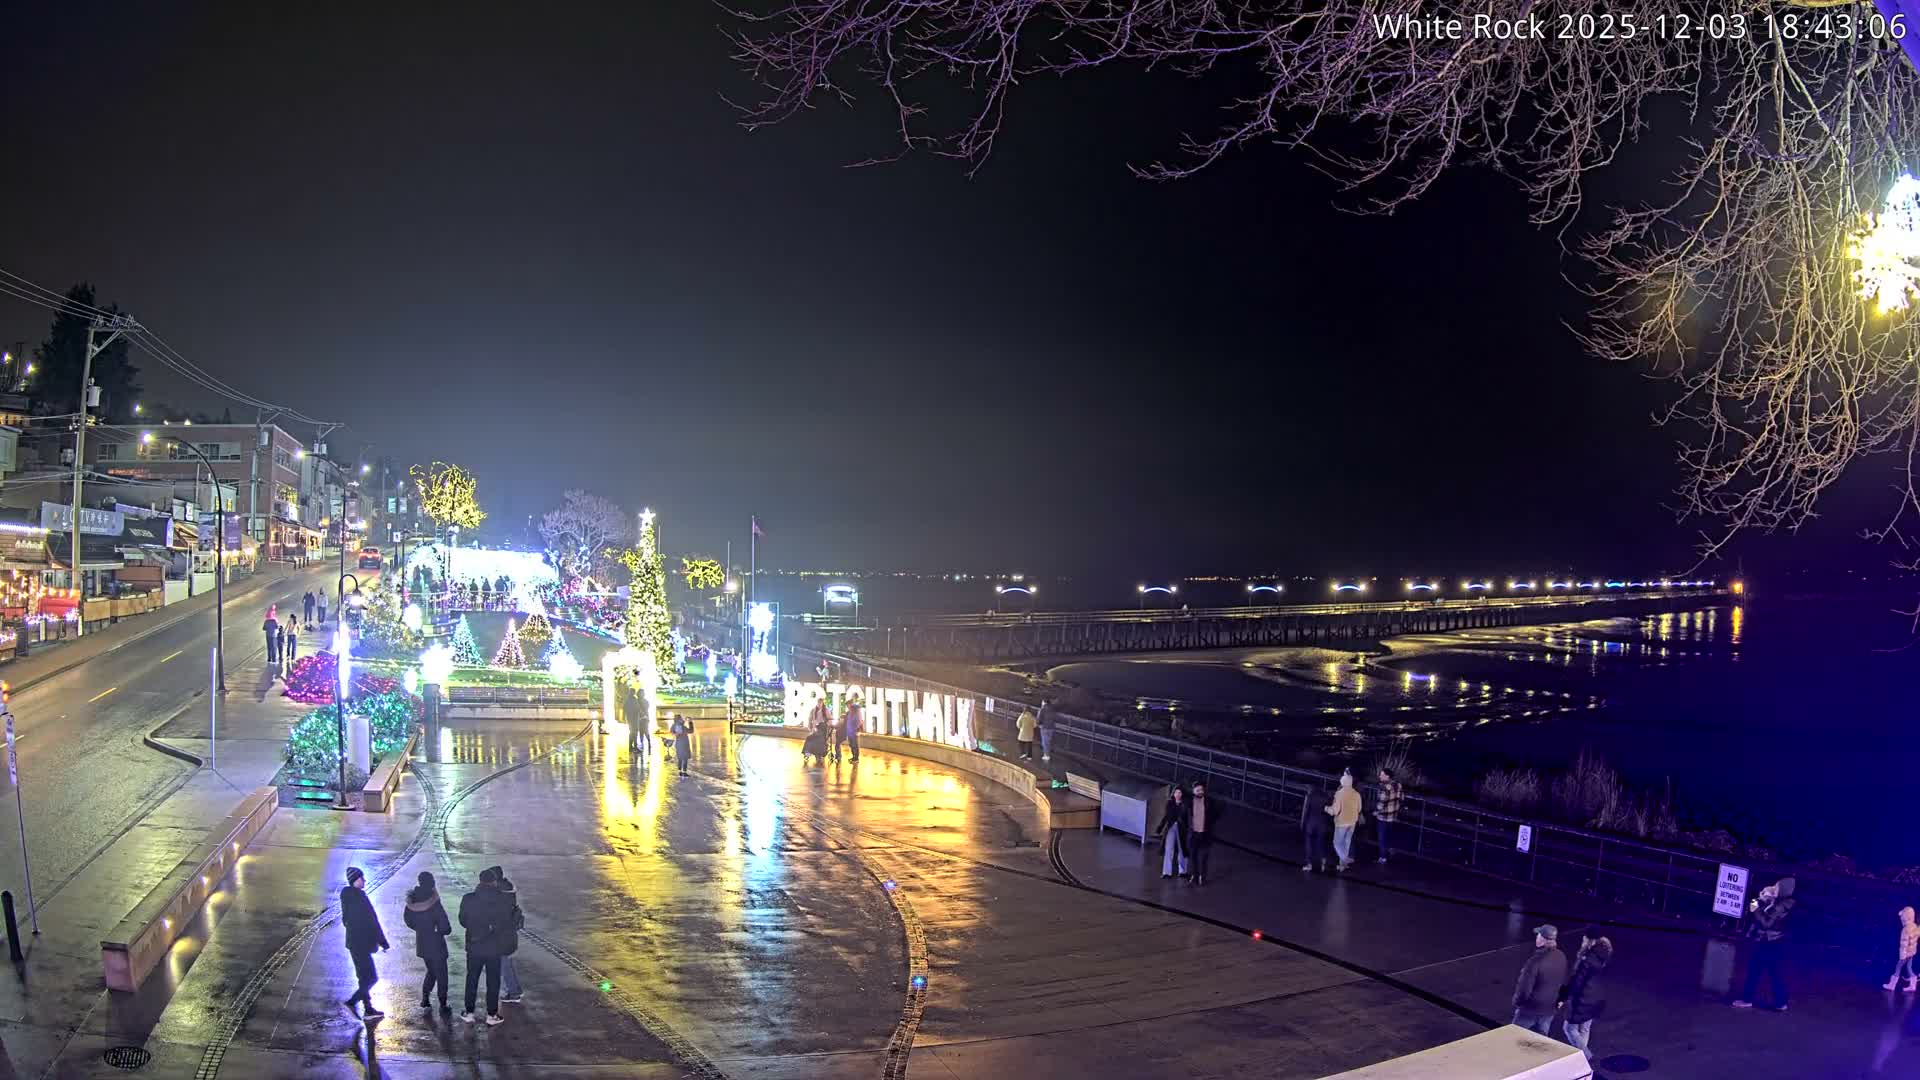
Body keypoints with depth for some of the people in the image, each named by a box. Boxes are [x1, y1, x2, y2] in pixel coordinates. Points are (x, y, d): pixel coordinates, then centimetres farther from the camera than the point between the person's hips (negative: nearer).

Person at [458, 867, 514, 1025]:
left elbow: (463, 921, 1)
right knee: (493, 981, 11)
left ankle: (469, 1012, 23)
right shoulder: (505, 900, -13)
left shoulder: (468, 899, -11)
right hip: (494, 947, -1)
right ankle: (492, 1015, 16)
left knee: (472, 980, 16)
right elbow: (508, 922, -4)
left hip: (474, 947, 1)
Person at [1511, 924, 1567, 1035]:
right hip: (1549, 1008, 6)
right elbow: (1563, 981, 8)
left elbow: (1524, 988, -23)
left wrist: (1516, 1002, -5)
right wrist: (1558, 999, 23)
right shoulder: (1561, 957, -8)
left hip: (1529, 1009, -6)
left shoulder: (1536, 961, -31)